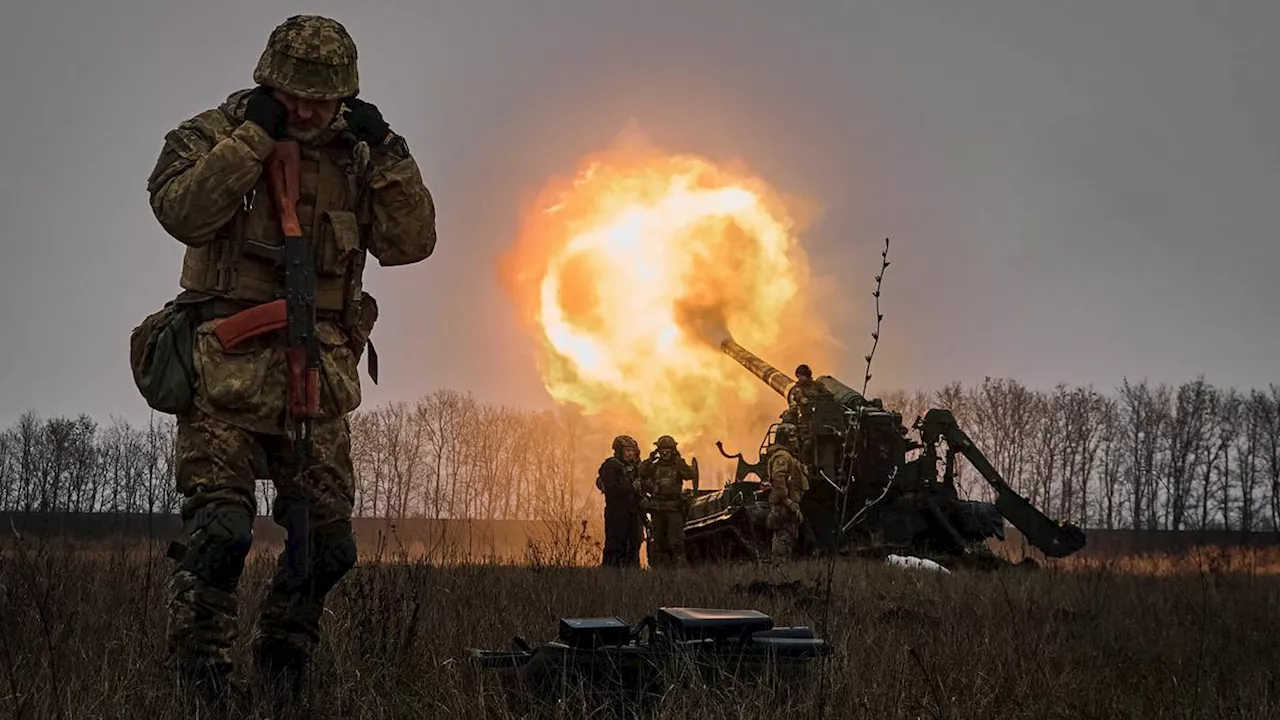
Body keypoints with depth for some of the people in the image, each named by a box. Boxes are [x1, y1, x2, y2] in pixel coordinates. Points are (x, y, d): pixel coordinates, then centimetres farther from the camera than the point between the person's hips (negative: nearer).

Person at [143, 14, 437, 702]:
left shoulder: (353, 157, 12)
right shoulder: (211, 135, 1)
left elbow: (409, 242, 4)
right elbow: (182, 211, -18)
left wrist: (387, 152, -5)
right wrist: (254, 134, -18)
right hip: (228, 372, -5)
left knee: (326, 544, 7)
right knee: (220, 530, -16)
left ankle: (281, 673, 24)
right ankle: (195, 680, -8)